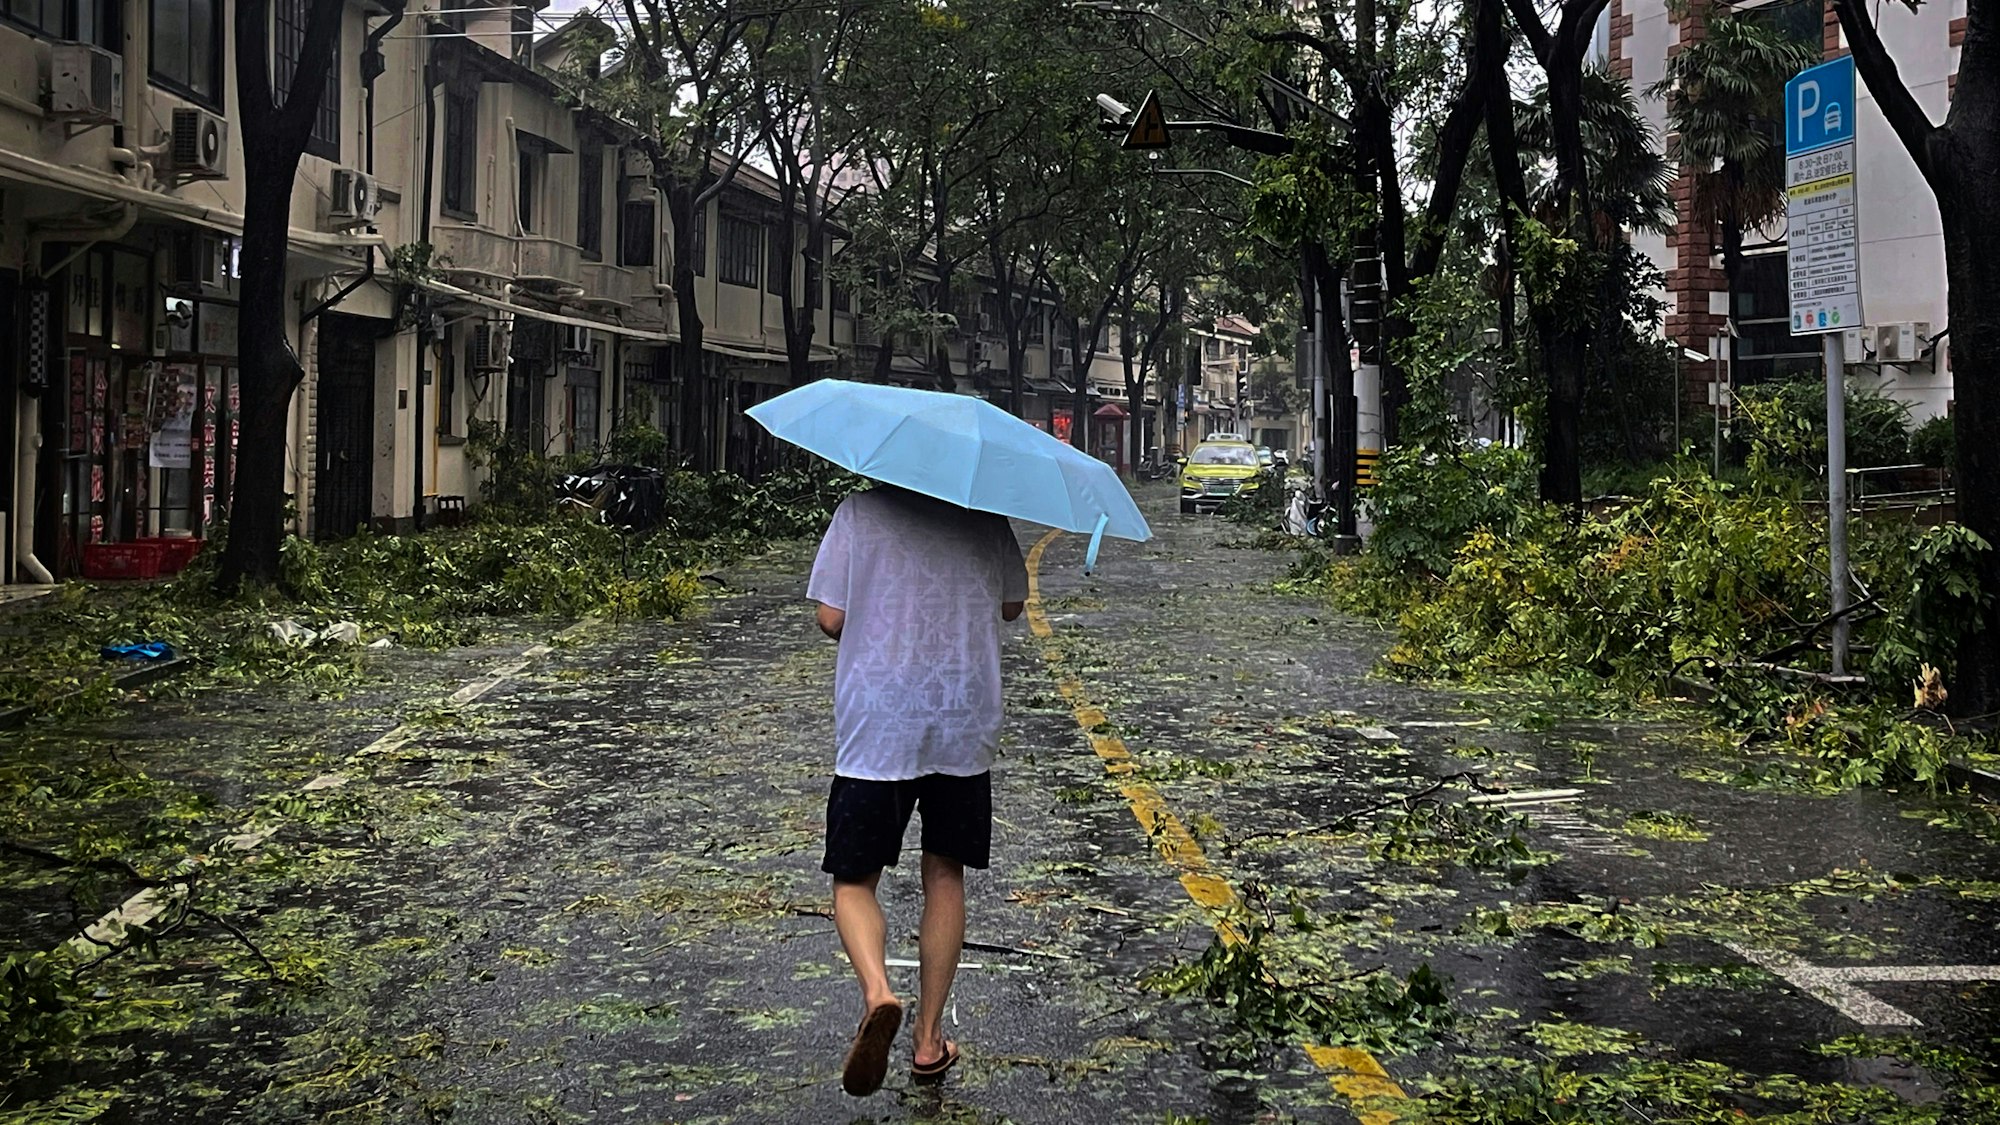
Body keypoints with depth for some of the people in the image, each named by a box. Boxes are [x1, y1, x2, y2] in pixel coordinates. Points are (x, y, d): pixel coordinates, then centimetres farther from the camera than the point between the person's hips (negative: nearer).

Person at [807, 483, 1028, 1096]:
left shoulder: (859, 511, -4)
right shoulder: (986, 517, 2)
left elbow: (831, 618, -5)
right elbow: (1011, 605, 13)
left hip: (877, 730, -2)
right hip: (966, 727, 2)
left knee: (853, 880, 7)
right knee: (945, 874, 15)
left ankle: (877, 992, -22)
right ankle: (928, 1041, 19)